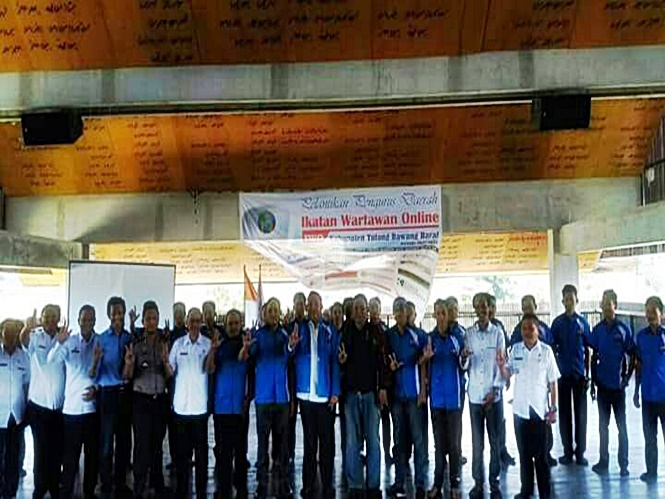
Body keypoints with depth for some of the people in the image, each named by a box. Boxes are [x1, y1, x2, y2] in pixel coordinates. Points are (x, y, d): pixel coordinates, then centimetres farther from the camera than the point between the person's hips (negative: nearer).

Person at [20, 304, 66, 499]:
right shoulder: (35, 337, -5)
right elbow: (24, 340, -32)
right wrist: (27, 328, -53)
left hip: (60, 406, 2)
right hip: (39, 405, -2)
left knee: (57, 450, 11)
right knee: (42, 449, 4)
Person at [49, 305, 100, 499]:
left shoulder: (101, 342, 1)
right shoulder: (70, 342, -1)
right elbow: (51, 360, -16)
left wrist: (97, 389, -10)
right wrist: (60, 343, -33)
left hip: (93, 405, 1)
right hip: (72, 406, -1)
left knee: (93, 453, 11)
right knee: (70, 454, 2)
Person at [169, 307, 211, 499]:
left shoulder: (208, 344, -2)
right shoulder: (178, 343, 4)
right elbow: (170, 372, 5)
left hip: (200, 405, -2)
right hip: (181, 404, 2)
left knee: (201, 448, 6)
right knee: (182, 448, 10)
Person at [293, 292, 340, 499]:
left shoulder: (330, 331, 3)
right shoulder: (300, 329, 5)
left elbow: (335, 362, 2)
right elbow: (292, 357, -1)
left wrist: (335, 392, -5)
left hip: (325, 395, -1)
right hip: (306, 394, 1)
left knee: (326, 441, 4)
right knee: (309, 441, 10)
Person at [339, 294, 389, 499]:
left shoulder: (376, 332, 3)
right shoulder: (345, 332, 6)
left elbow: (382, 361, 0)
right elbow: (339, 363, 12)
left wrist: (383, 387, -7)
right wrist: (340, 360, -10)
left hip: (371, 393, -1)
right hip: (351, 393, 1)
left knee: (373, 440, 3)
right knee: (352, 441, 5)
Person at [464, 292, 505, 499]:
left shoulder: (497, 332, 0)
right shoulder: (469, 333, 3)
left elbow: (501, 363, -1)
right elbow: (465, 366, 3)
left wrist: (494, 390, -7)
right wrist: (465, 357, -20)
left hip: (493, 395, -1)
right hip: (475, 395, 1)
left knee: (495, 440, 6)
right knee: (477, 441, 5)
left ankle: (494, 482, 17)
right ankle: (478, 482, 14)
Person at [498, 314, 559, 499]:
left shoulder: (546, 351, -5)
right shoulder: (516, 349, 2)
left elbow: (552, 382, -1)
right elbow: (507, 375, 5)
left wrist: (553, 408, -3)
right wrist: (501, 365, -15)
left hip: (540, 409, -2)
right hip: (520, 409, 3)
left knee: (541, 454, 4)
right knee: (524, 452, 12)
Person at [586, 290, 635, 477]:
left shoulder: (624, 329, -6)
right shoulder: (598, 329, 3)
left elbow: (632, 356, -2)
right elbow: (593, 355, 8)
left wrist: (627, 377, -9)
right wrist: (592, 382, 6)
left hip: (618, 384, -3)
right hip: (602, 384, 3)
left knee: (622, 425, 6)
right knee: (603, 425, 12)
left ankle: (623, 464, 15)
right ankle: (603, 461, 21)